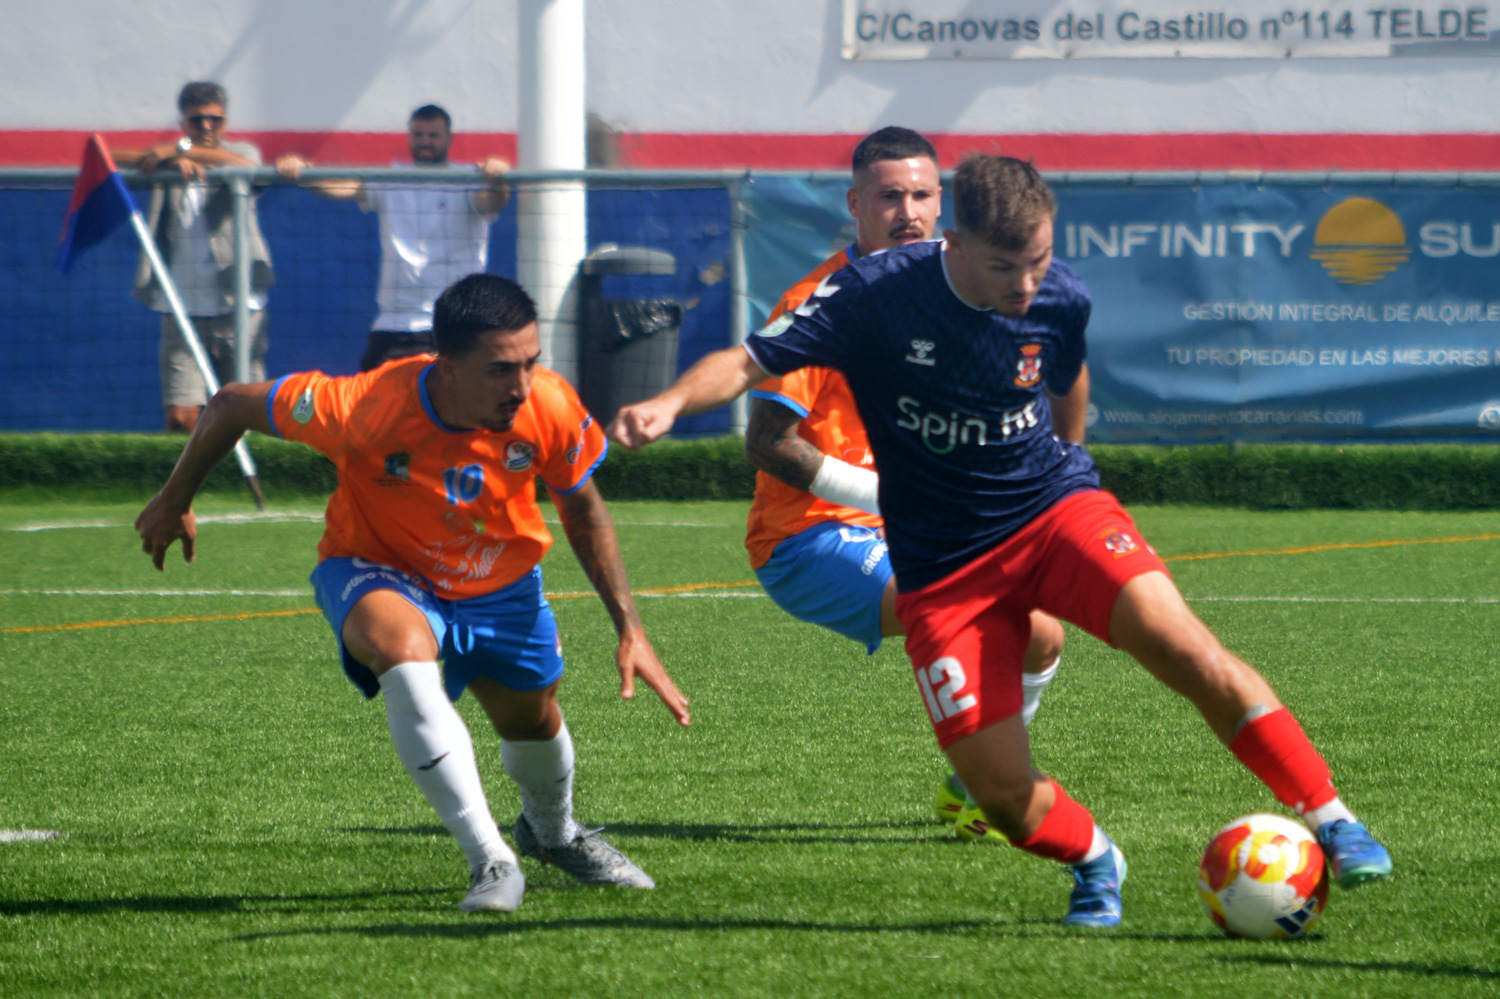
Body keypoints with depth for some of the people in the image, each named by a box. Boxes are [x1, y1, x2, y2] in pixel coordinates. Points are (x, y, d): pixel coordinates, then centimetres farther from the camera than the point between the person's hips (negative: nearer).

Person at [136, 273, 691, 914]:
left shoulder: (550, 408, -26)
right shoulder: (366, 409, -37)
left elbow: (583, 510, -4)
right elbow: (233, 406, -21)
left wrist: (629, 628, -6)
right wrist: (174, 504, -6)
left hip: (500, 582, 4)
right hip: (378, 572, -4)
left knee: (532, 719, 15)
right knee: (403, 647, -36)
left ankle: (552, 832, 54)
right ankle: (490, 861, -32)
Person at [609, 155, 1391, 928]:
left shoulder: (1061, 301, -8)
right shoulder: (876, 295, -17)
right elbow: (750, 362, -15)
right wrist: (670, 403, -33)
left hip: (1056, 509, 1)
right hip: (942, 568, -1)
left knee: (1190, 655, -24)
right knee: (1002, 795, -8)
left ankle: (1330, 822, -12)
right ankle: (1093, 862, 26)